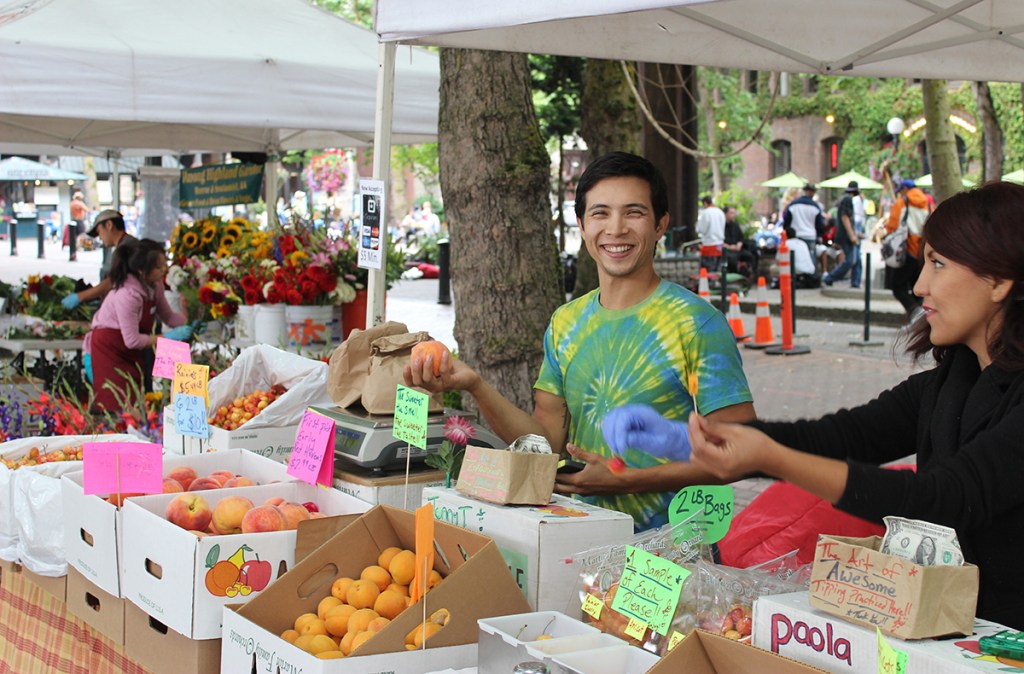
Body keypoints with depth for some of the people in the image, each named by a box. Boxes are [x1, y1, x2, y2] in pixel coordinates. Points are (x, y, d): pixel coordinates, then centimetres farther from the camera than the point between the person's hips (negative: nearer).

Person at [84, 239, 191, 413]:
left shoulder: (155, 285, -5)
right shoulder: (127, 294, -30)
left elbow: (168, 315, 7)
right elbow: (132, 340, -27)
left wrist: (191, 324, -10)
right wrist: (168, 337, -24)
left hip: (130, 353, 8)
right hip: (107, 351, -8)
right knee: (114, 407, -9)